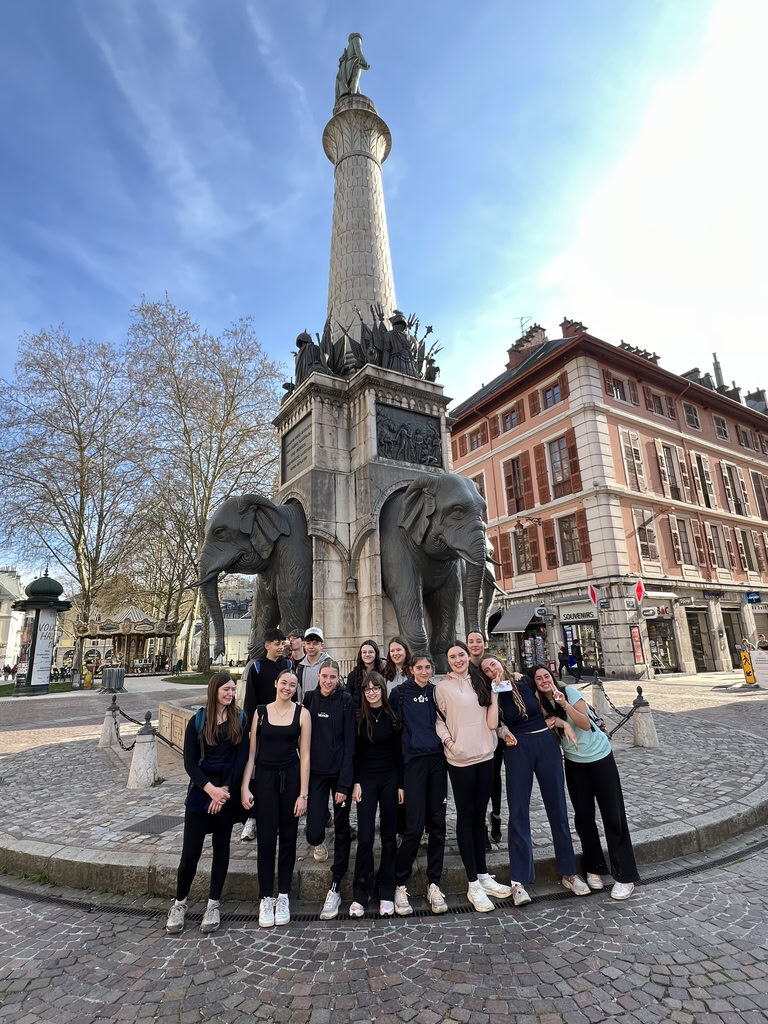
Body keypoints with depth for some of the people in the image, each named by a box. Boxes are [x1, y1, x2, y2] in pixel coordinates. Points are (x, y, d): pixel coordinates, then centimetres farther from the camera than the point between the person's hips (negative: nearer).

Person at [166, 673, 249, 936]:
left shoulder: (240, 720, -1)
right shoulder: (198, 721, -3)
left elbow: (242, 758, -4)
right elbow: (189, 762, -4)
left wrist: (225, 790, -12)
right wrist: (210, 789, -14)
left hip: (229, 793, 1)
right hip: (200, 791, -1)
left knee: (221, 847, 11)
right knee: (190, 852, 2)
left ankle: (213, 905, 28)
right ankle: (179, 904, 26)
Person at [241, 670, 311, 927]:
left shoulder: (302, 713, -4)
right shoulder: (260, 711, 0)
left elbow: (305, 754, -3)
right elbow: (251, 752, 3)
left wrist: (303, 793, -6)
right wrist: (244, 786, -4)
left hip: (291, 778, 0)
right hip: (265, 778, 0)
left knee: (288, 838, 10)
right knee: (266, 839, 3)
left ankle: (283, 896, 27)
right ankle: (266, 898, 21)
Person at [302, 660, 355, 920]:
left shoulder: (346, 701, -8)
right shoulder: (309, 699, 0)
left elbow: (349, 743, -9)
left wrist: (344, 783, -13)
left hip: (340, 772, -1)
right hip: (315, 772, 2)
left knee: (342, 830, 7)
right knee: (314, 832, -4)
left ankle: (335, 888, 24)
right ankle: (319, 843, 32)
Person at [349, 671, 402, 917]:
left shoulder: (392, 717, 0)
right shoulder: (359, 717, -1)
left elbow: (398, 752, 2)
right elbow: (353, 753, 1)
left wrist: (401, 784, 0)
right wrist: (355, 783, -5)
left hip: (390, 779, 1)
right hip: (366, 780, -1)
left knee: (388, 835, 8)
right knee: (365, 836, -3)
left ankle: (386, 893, 19)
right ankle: (361, 894, 10)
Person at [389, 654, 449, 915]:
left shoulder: (437, 691, 11)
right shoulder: (400, 692, 1)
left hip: (437, 759, 4)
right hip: (413, 760, -4)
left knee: (437, 823, 7)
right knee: (415, 826, -5)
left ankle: (433, 884, 20)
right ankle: (400, 885, 12)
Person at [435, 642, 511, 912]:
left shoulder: (480, 683, 6)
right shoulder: (443, 687, -6)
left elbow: (492, 722, 1)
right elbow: (438, 720, -4)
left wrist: (494, 692, -4)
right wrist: (449, 742, -18)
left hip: (485, 756, 4)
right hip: (460, 759, -4)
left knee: (479, 815, 15)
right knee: (465, 816, 5)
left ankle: (483, 875, 28)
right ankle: (473, 884, 15)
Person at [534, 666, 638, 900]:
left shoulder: (569, 691, -16)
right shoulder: (541, 704, -3)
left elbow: (585, 724, -20)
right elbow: (551, 729, -4)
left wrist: (564, 704, -33)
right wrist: (559, 723, -24)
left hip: (600, 756, -4)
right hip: (574, 762, 4)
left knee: (613, 815, -1)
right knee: (583, 816, 7)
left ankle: (625, 876, 9)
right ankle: (594, 868, 24)